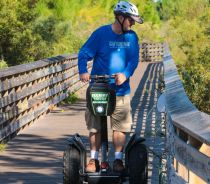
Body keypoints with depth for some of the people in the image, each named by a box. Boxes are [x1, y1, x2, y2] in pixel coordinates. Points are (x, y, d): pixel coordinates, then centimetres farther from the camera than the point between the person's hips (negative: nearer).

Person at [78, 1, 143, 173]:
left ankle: (118, 159, 12)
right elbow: (84, 54, -4)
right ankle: (94, 159, 13)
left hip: (120, 89, 2)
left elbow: (134, 59, -1)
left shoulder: (132, 37, 6)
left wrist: (125, 74, -21)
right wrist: (83, 71, -22)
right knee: (95, 126, 3)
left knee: (121, 126, 0)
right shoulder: (101, 34, -4)